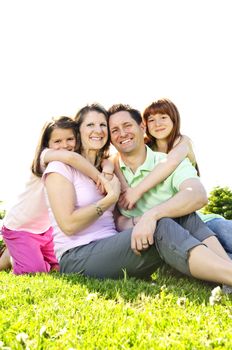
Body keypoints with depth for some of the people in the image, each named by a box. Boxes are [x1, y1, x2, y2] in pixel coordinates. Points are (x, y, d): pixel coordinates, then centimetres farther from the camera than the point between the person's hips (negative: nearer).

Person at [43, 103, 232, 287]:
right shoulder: (61, 167, 3)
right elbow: (68, 224, -12)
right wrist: (110, 199, -8)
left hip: (109, 249, 7)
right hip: (76, 258, -6)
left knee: (185, 218, -14)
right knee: (161, 228, -30)